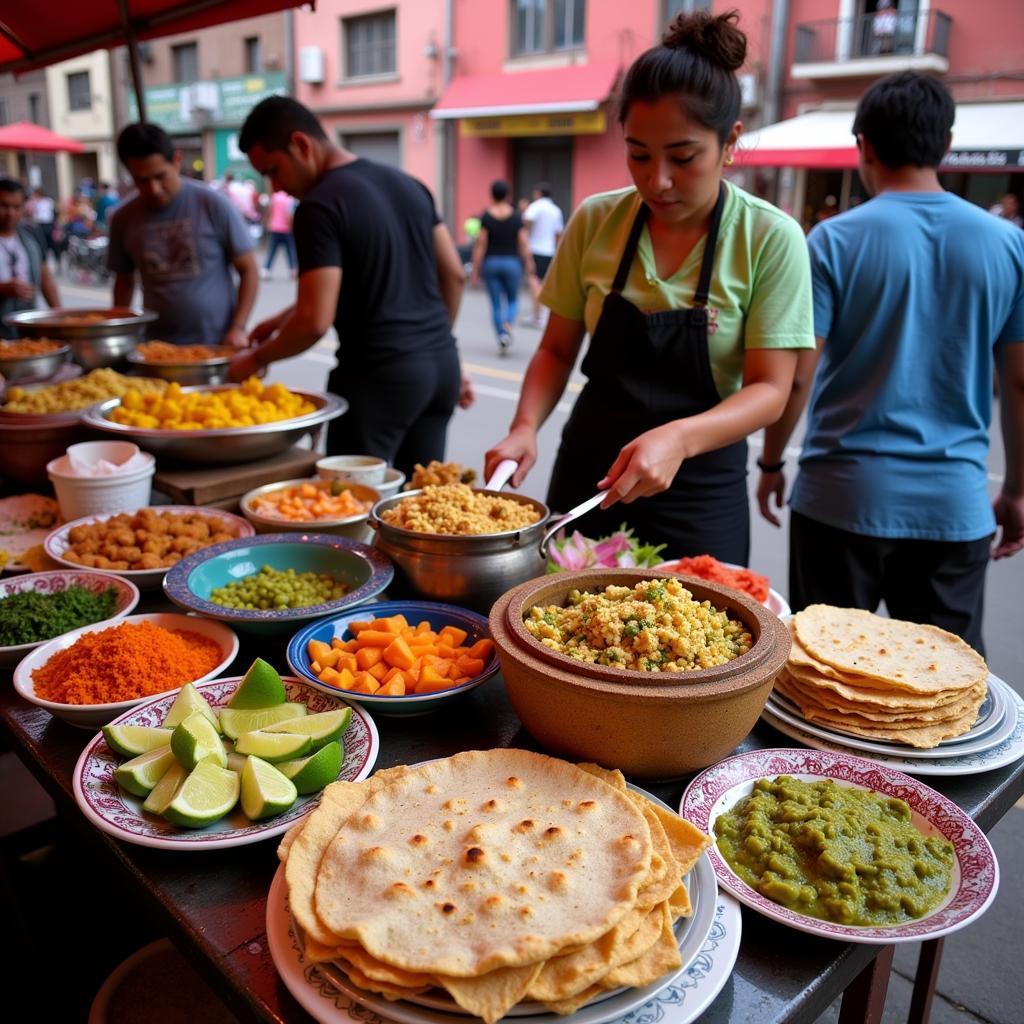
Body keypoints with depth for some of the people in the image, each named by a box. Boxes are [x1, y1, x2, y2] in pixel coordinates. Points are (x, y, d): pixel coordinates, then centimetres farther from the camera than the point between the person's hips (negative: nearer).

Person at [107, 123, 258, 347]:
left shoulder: (212, 205, -4)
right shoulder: (124, 219, 4)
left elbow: (248, 270, -2)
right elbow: (124, 282, 15)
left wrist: (238, 328, -11)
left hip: (217, 344, -2)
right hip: (158, 348, 2)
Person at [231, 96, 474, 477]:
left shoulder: (319, 207, -12)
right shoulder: (408, 183, 12)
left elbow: (315, 321, -17)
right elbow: (454, 274, 15)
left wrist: (256, 358, 0)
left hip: (378, 373, -8)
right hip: (442, 362, 8)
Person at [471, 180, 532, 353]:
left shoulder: (485, 217, -4)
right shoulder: (516, 217, -2)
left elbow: (480, 245, -6)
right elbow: (523, 244, -3)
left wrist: (475, 269, -2)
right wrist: (528, 263, 10)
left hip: (491, 263, 0)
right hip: (512, 262, 0)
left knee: (496, 303, 8)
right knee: (512, 300, 15)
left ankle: (502, 339, 6)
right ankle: (508, 327, -12)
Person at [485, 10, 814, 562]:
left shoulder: (770, 240, -12)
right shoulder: (594, 222, -4)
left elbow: (769, 389, -13)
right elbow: (557, 350, 4)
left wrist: (679, 437, -31)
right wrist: (526, 427, -15)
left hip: (700, 493, -2)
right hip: (588, 472, 3)